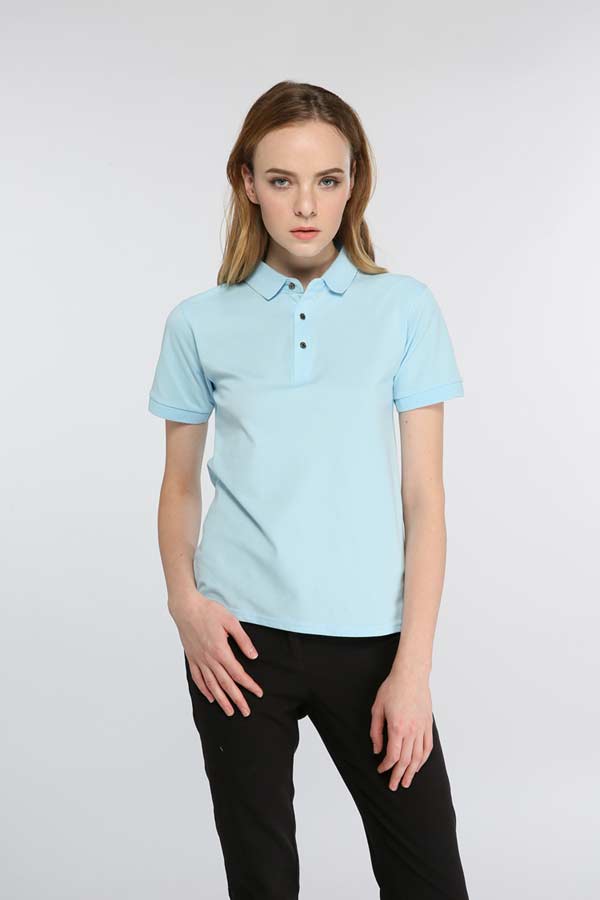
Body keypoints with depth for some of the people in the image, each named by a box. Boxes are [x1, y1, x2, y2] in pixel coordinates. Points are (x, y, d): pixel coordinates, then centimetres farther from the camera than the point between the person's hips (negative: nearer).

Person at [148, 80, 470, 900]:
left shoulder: (405, 308, 0)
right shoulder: (200, 324, 3)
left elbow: (424, 495, -2)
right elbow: (180, 484, 10)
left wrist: (413, 667, -7)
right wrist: (185, 601, -8)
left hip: (367, 638, 0)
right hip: (241, 641, 1)